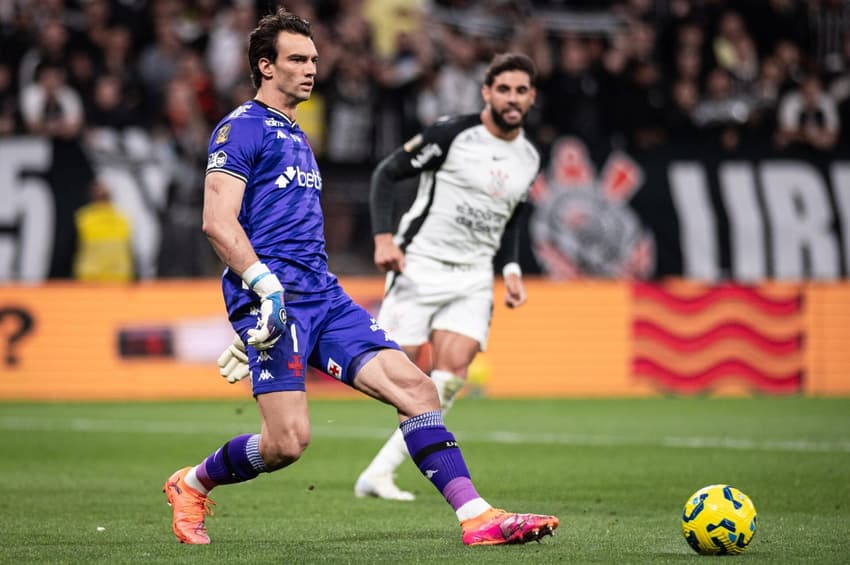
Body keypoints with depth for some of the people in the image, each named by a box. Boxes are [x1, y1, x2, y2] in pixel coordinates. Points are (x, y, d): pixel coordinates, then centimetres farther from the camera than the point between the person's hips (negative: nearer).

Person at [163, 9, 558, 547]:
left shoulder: (297, 138, 25)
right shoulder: (242, 128, -3)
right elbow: (218, 222, -14)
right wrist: (266, 287, -24)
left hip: (324, 296, 8)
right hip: (273, 300, -8)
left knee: (415, 386, -7)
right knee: (288, 441, -16)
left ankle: (477, 516, -11)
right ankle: (191, 484, 12)